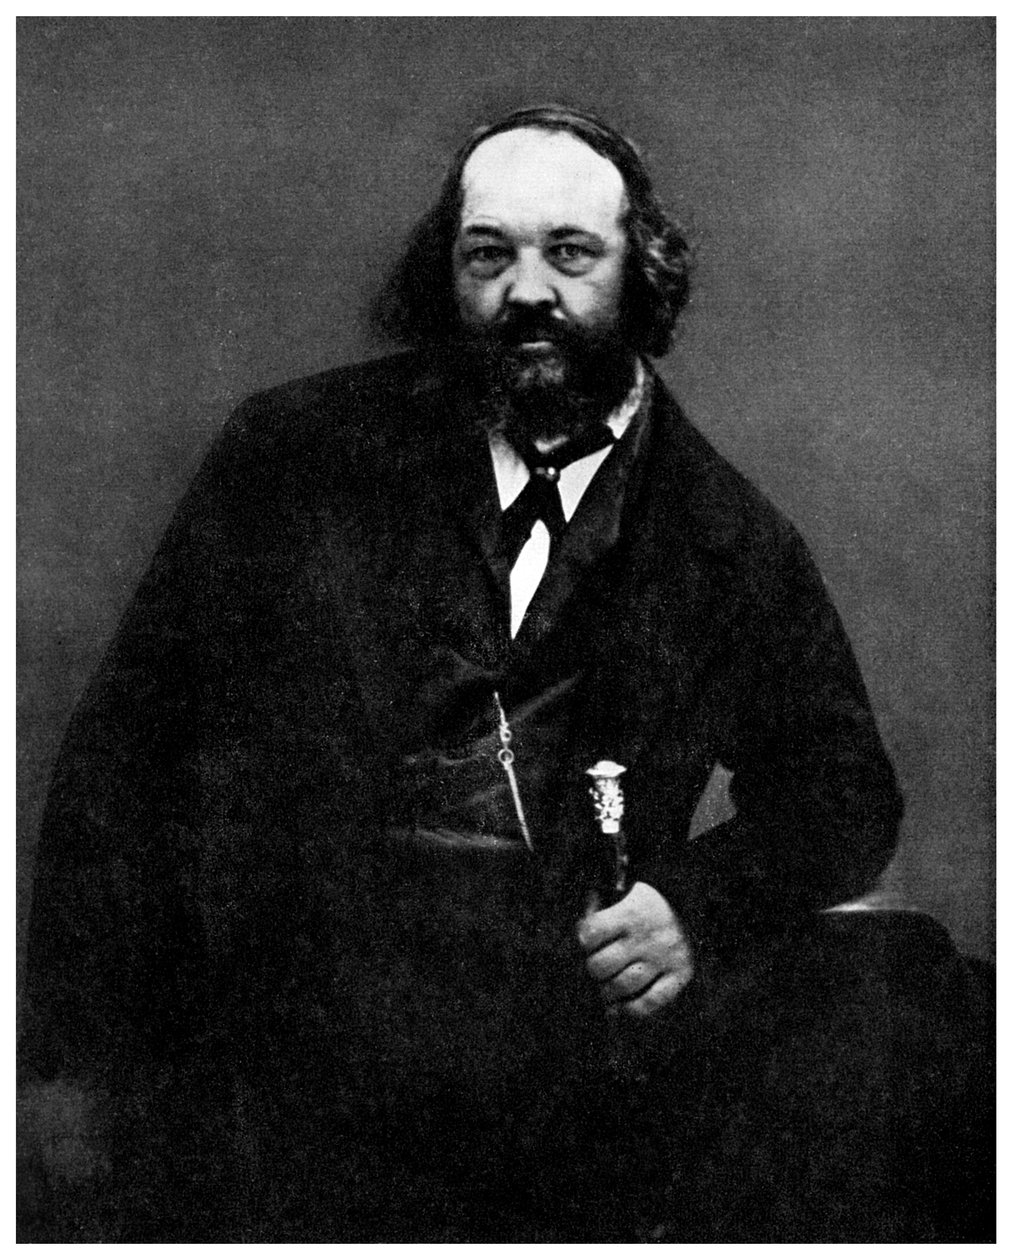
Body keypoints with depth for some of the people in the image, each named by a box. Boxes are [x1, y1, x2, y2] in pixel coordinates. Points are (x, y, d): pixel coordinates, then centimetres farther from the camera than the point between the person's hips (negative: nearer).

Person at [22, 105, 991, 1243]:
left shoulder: (731, 539, 13)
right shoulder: (296, 454, 10)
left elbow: (842, 790, 15)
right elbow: (128, 733, 9)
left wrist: (700, 904, -7)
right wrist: (73, 1038, 0)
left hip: (584, 994, 2)